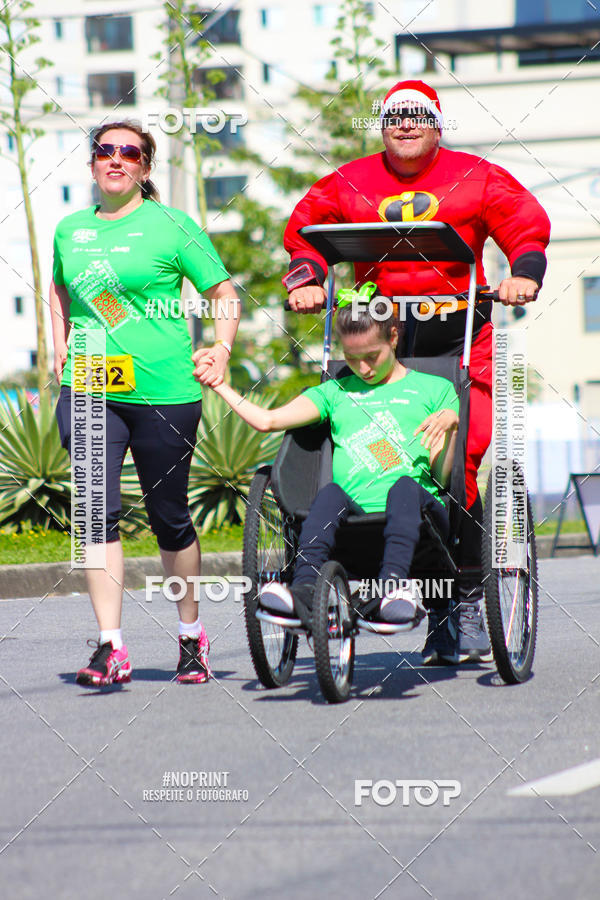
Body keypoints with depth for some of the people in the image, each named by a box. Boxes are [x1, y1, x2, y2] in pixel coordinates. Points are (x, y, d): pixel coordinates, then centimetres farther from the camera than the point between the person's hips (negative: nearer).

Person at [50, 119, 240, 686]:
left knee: (168, 515, 7)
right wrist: (61, 347, 17)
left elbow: (224, 293, 5)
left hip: (164, 390, -3)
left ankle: (191, 634, 26)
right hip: (87, 387, 3)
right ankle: (110, 647, -10)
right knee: (98, 510, -10)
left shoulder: (170, 225, -1)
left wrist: (221, 350, -8)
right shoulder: (70, 230, 11)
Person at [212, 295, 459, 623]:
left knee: (404, 487, -36)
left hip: (411, 510, -1)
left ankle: (393, 586, -58)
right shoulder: (335, 392, 29)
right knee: (330, 493, -33)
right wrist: (219, 385, 18)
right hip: (354, 513, 2)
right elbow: (267, 420, 18)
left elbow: (443, 476, 10)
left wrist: (450, 426, -7)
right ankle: (305, 589, -55)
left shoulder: (435, 389, 20)